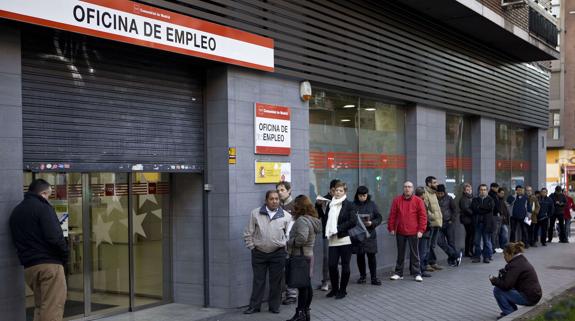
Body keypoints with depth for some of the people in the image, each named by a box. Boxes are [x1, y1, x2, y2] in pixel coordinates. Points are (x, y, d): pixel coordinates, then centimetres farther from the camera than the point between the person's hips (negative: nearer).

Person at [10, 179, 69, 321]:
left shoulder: (16, 212, 16)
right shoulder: (43, 207, -9)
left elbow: (17, 240, 18)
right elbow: (54, 237, -18)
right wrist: (65, 255, -5)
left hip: (29, 266, 8)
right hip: (49, 264, -8)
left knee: (39, 306, 18)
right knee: (53, 308, -6)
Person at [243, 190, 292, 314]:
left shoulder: (286, 216, -1)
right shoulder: (255, 213, -2)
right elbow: (248, 233, 3)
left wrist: (286, 247, 0)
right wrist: (252, 247, 0)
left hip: (278, 254, 0)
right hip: (259, 253, 0)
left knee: (276, 281, 7)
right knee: (258, 281, 7)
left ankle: (274, 306, 19)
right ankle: (254, 306, 16)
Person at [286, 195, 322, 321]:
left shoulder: (302, 220, -18)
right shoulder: (312, 219, 12)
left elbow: (301, 238, -29)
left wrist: (289, 242, -14)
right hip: (308, 254, 10)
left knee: (302, 286, -4)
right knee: (307, 285, 14)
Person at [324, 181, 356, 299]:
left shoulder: (348, 205, -3)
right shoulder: (330, 204, 12)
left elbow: (353, 221, -13)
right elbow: (325, 219, 18)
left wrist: (338, 228, -14)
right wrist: (327, 232, 1)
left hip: (345, 239, -4)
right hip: (332, 240, 4)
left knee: (345, 265, 4)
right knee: (332, 265, 1)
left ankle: (342, 290, 15)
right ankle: (334, 288, 19)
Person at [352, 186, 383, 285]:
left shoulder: (372, 204, 1)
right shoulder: (353, 205, -1)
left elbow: (379, 218, 2)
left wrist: (372, 223, -14)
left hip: (370, 234, -1)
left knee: (371, 256, -2)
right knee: (360, 256, 9)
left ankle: (374, 277, 5)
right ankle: (362, 276, 22)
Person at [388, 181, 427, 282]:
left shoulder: (418, 201, -2)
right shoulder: (397, 200, 3)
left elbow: (423, 216, -4)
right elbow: (392, 215, 5)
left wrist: (421, 230, -9)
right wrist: (391, 228, 0)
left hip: (413, 232, -2)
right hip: (400, 232, 2)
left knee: (414, 253, 4)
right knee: (400, 253, 11)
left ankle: (417, 274, 10)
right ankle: (398, 273, 18)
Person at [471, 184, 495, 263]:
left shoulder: (490, 199, 8)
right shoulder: (475, 200, 12)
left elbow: (491, 207, -11)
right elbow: (474, 208, -5)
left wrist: (479, 206, -7)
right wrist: (485, 209, -9)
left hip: (487, 223, -1)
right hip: (477, 222, 1)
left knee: (487, 241, 2)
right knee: (477, 241, 3)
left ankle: (487, 256, 8)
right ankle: (477, 256, 9)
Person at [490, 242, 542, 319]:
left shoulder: (515, 265, -19)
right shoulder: (522, 260, 12)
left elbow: (506, 285, -21)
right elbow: (509, 280, 17)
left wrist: (494, 280, -5)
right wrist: (497, 279, 2)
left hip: (529, 298, -10)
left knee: (497, 290, -9)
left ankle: (509, 313, -2)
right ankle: (513, 310, 21)